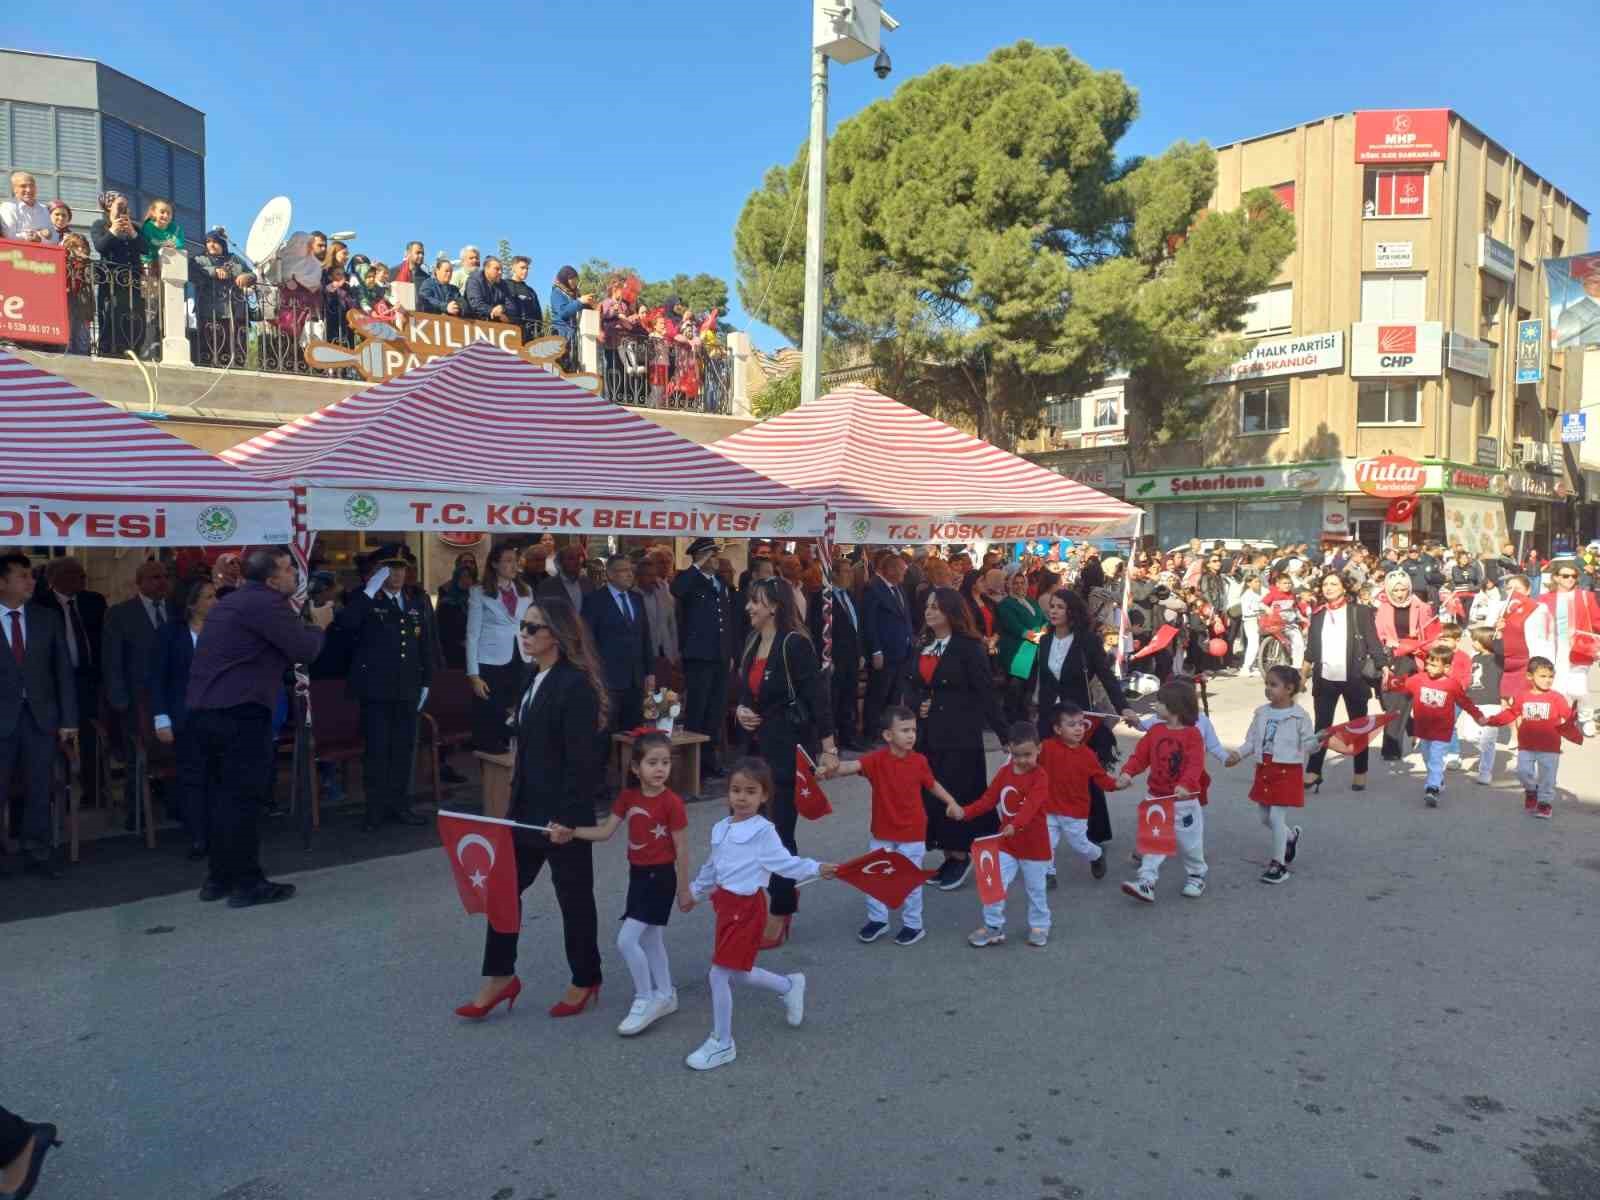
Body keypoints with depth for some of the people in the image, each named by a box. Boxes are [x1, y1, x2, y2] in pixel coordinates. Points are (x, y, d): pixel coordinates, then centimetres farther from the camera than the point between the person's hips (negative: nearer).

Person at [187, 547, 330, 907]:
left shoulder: (233, 602, 20)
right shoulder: (266, 603, -11)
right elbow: (305, 650, -13)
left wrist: (302, 622, 21)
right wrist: (318, 624, 5)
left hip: (206, 710, 10)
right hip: (240, 713, -10)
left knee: (222, 796, 15)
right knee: (243, 798, -3)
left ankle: (220, 878, 23)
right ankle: (247, 883, 3)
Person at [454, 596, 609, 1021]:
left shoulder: (575, 685, -19)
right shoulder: (537, 680, 9)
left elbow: (582, 761, -21)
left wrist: (567, 818, -21)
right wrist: (518, 799, 18)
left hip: (564, 813, -9)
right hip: (528, 807, 9)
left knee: (574, 896, 8)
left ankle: (586, 981, 26)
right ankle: (499, 977, 26)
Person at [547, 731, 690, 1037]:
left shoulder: (672, 802, -18)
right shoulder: (628, 797, -1)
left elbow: (681, 849, -13)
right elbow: (606, 831, 0)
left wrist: (684, 890, -8)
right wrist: (570, 833, -13)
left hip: (660, 876, -7)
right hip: (637, 874, 7)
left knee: (626, 941, -10)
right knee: (650, 939, 18)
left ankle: (645, 1000, 8)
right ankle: (665, 995, 34)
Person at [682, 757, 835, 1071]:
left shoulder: (763, 831, -15)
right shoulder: (721, 828, 6)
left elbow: (785, 863, -20)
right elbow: (712, 867, 22)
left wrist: (817, 868, -34)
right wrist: (695, 891, 33)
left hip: (746, 908, -7)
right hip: (726, 904, 7)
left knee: (720, 974, -3)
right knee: (737, 973, 17)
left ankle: (722, 1044, 15)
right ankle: (789, 986, 42)